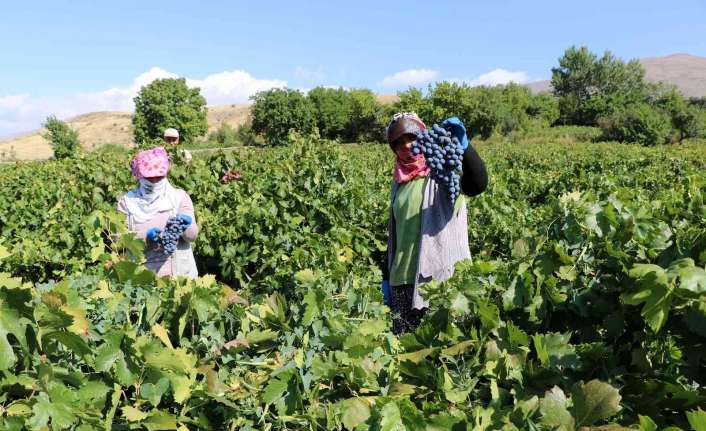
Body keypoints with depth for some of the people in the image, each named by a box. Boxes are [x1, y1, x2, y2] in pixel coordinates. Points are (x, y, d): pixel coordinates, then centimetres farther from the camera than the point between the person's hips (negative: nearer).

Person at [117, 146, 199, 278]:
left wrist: (186, 224, -28)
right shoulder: (127, 201, 4)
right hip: (142, 274, 0)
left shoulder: (179, 196, 2)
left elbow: (192, 235, -7)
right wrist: (145, 237, -21)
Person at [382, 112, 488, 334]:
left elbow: (478, 184, -25)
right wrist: (387, 277, 18)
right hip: (403, 279, 6)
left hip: (440, 277, -6)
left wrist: (462, 146, -40)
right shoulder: (400, 182, 15)